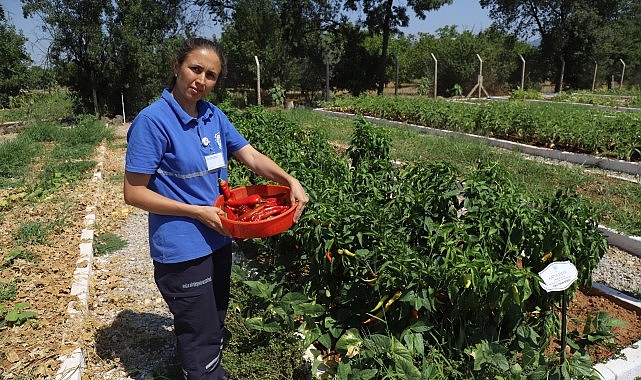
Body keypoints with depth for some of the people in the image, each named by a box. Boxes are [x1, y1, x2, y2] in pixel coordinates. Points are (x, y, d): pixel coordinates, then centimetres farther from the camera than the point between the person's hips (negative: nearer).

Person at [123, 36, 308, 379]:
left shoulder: (214, 116, 1)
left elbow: (251, 157, 2)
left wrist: (289, 180, -15)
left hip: (217, 241, 7)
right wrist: (198, 212, -20)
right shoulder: (153, 121, -18)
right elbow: (134, 193, -17)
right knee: (201, 341, 7)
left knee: (214, 327, 26)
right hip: (182, 251, -7)